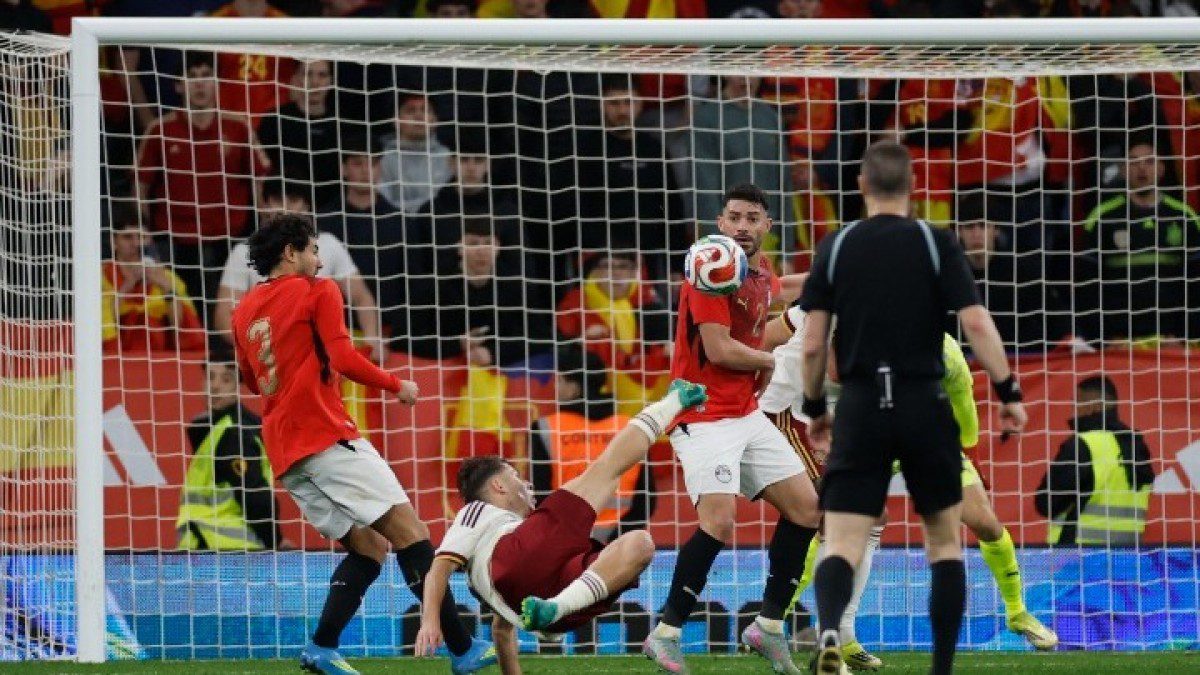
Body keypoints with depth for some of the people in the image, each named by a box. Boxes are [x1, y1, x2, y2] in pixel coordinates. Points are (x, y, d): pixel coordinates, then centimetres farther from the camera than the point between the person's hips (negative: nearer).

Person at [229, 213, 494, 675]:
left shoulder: (245, 310, 20)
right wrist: (396, 386, 0)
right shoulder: (318, 291, 0)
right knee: (408, 530, -10)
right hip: (327, 437, -8)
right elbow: (344, 359, -11)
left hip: (284, 454, 8)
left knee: (369, 546, 11)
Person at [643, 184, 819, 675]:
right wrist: (770, 361, -7)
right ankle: (665, 635, -16)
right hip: (704, 418, -9)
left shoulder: (760, 274, 10)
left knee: (805, 508, 7)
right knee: (719, 520, -24)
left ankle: (769, 627, 16)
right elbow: (719, 349, -21)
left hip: (746, 415, 9)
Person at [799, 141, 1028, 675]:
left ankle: (829, 631, -34)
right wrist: (1008, 392, -1)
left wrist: (814, 408, 15)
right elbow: (976, 324, -10)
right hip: (925, 407, 0)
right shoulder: (935, 244, -1)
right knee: (945, 540, 16)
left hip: (860, 410, 0)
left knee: (842, 545, -4)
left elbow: (812, 344, 1)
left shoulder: (835, 248, 3)